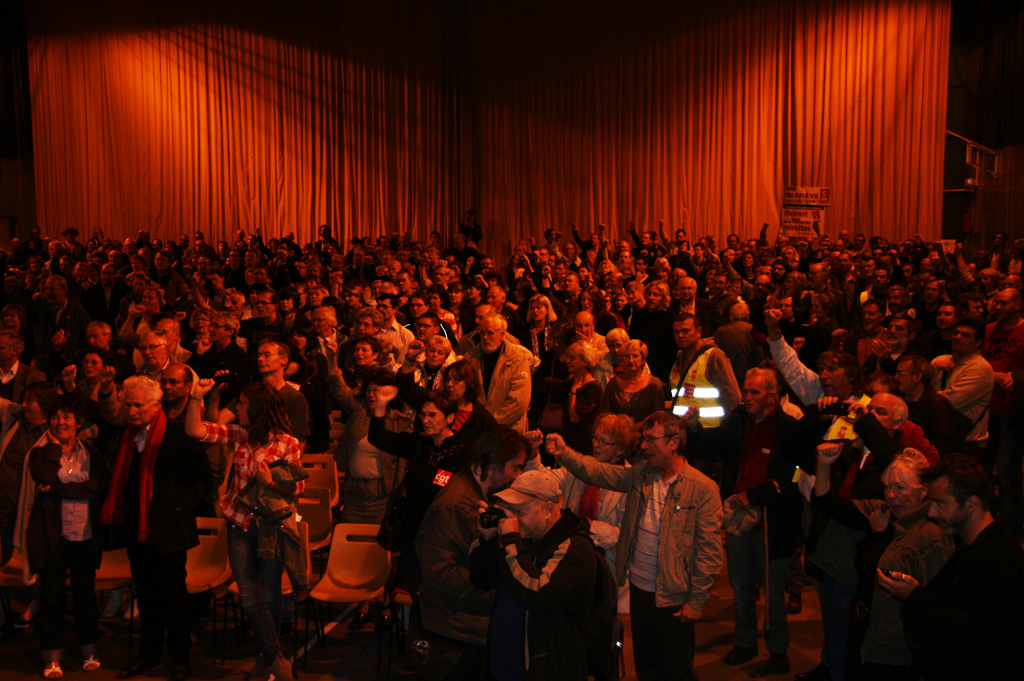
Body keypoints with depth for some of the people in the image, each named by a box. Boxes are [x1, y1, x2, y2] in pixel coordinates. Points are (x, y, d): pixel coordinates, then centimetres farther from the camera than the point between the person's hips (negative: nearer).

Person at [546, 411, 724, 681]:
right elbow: (598, 472, -2)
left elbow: (710, 550, -14)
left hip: (673, 600, -5)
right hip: (639, 589, 6)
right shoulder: (640, 475, 3)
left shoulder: (703, 489, -15)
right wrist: (565, 454, -18)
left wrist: (697, 600, -13)